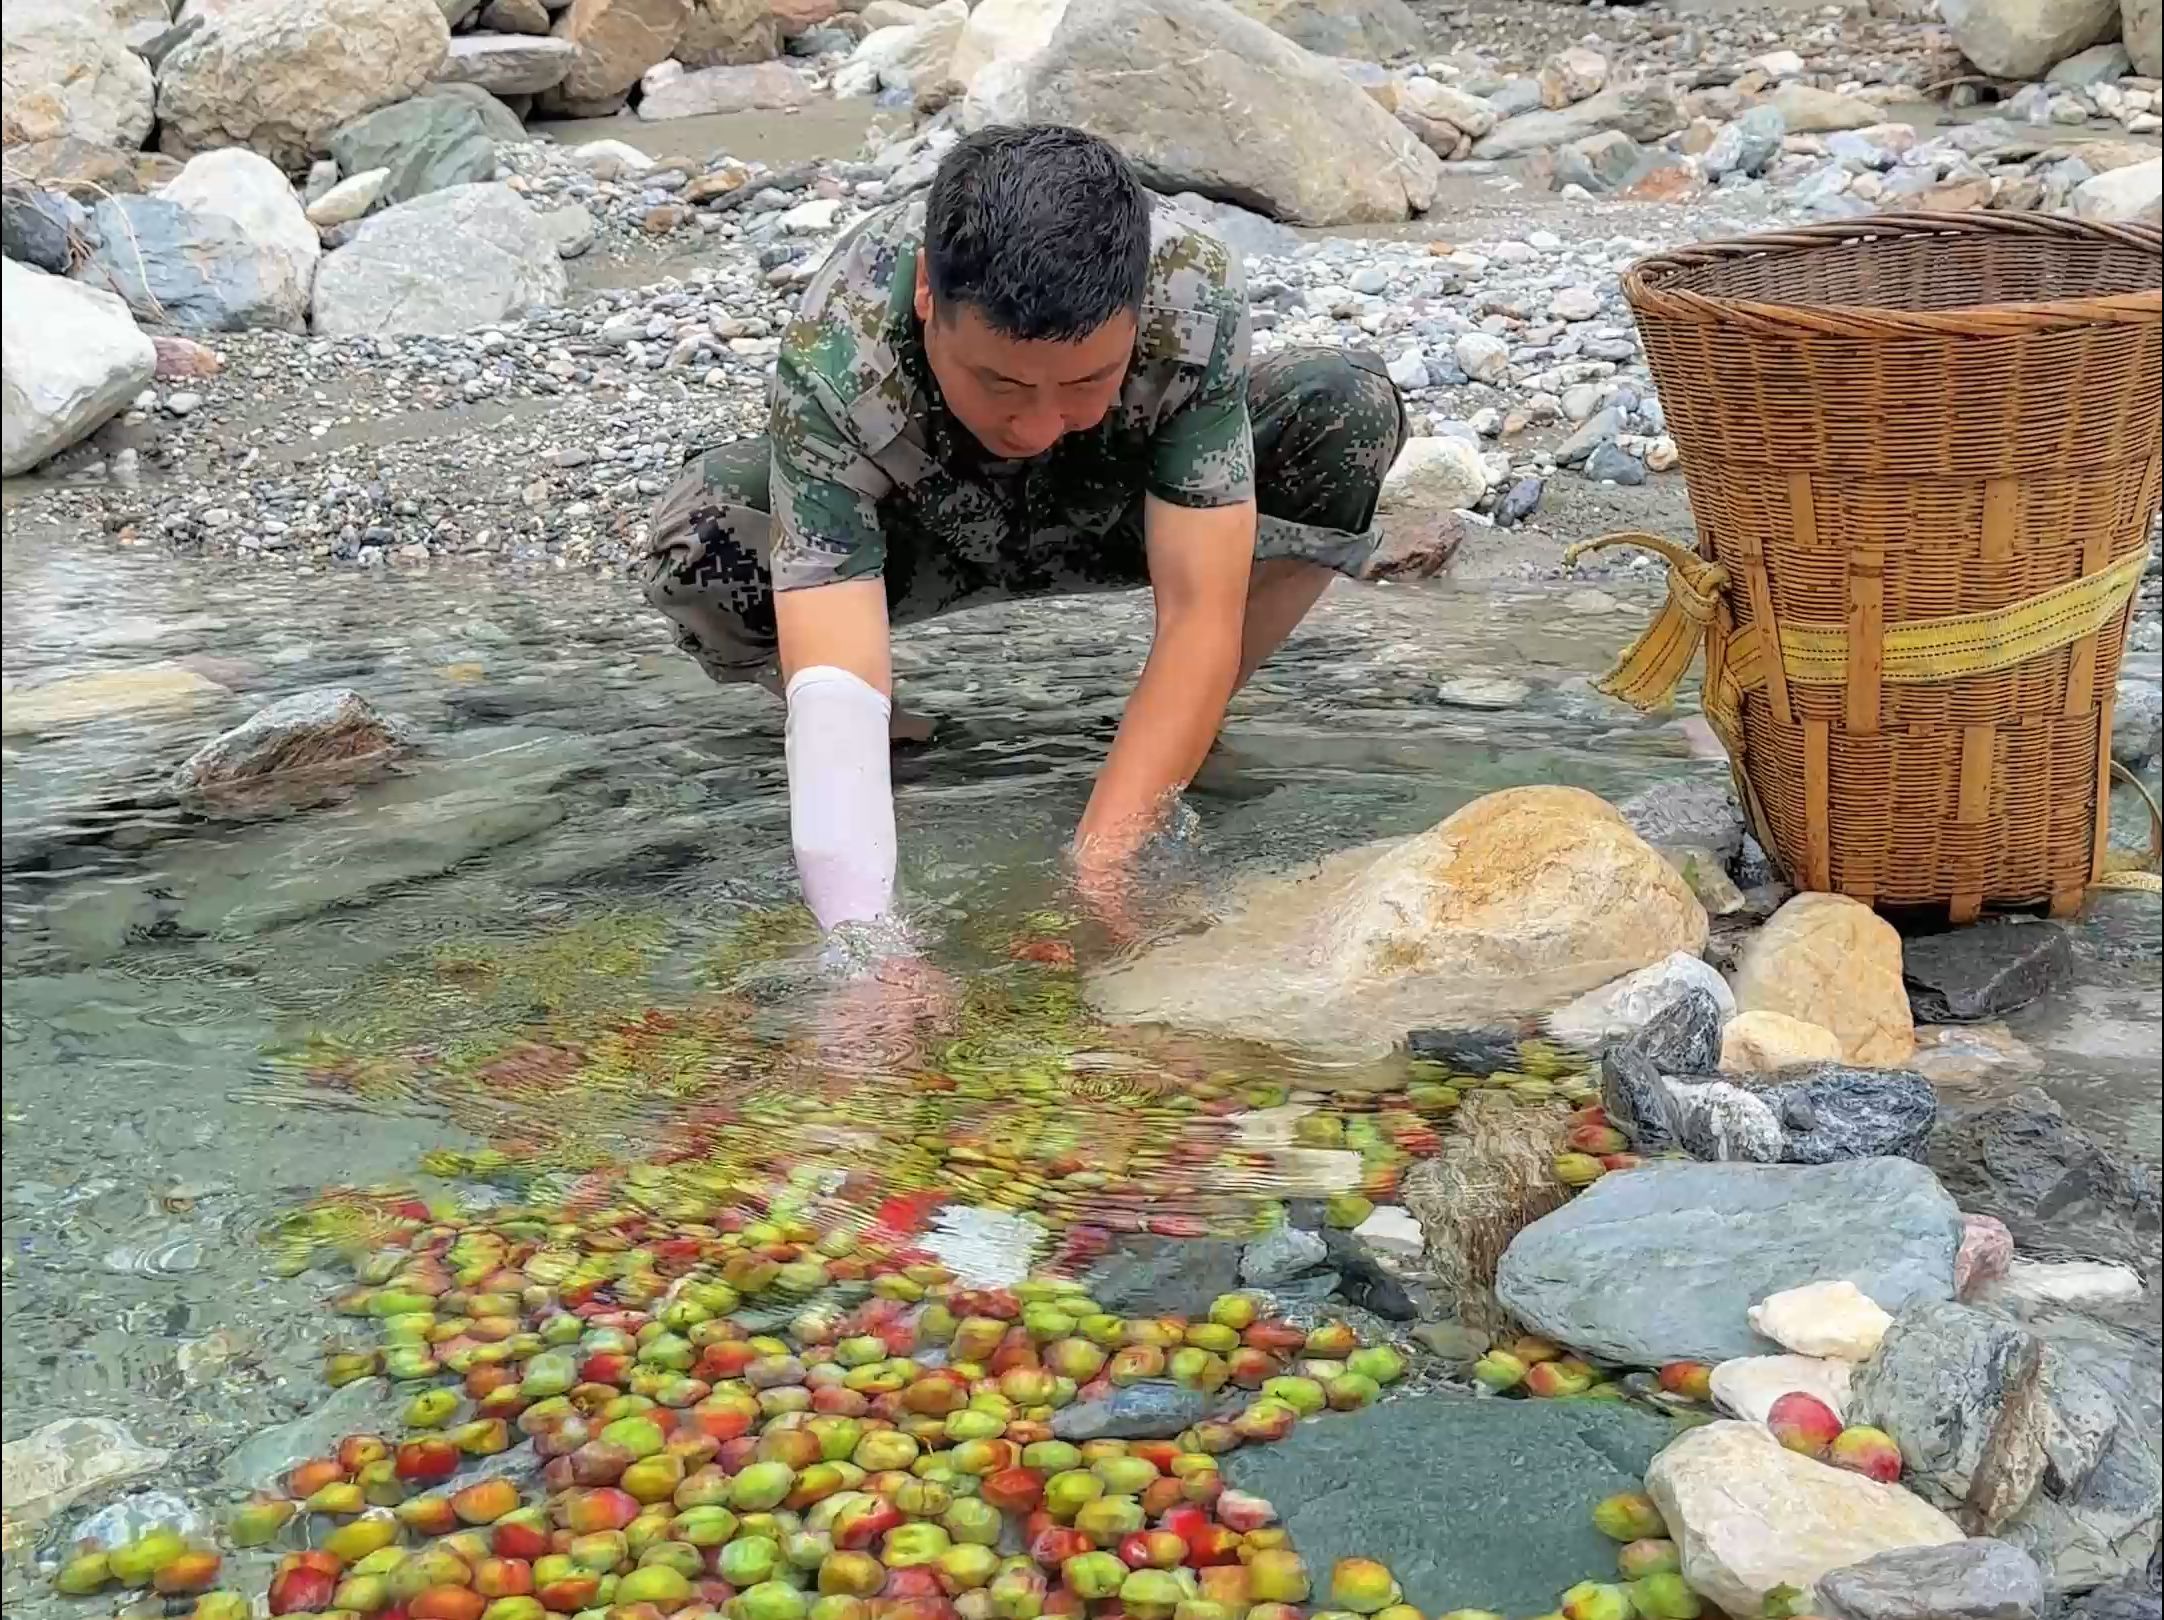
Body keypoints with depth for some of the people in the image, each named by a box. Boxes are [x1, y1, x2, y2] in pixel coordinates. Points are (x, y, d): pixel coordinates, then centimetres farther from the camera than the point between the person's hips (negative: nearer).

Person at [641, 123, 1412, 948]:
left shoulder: (1195, 294, -36)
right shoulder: (832, 361, -39)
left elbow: (1198, 617, -36)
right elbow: (832, 687, -45)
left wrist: (1094, 875, -44)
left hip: (1122, 505, 1)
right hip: (913, 531, -1)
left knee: (1349, 410, -26)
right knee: (700, 541, -32)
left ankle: (1194, 737, -6)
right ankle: (891, 727, 0)